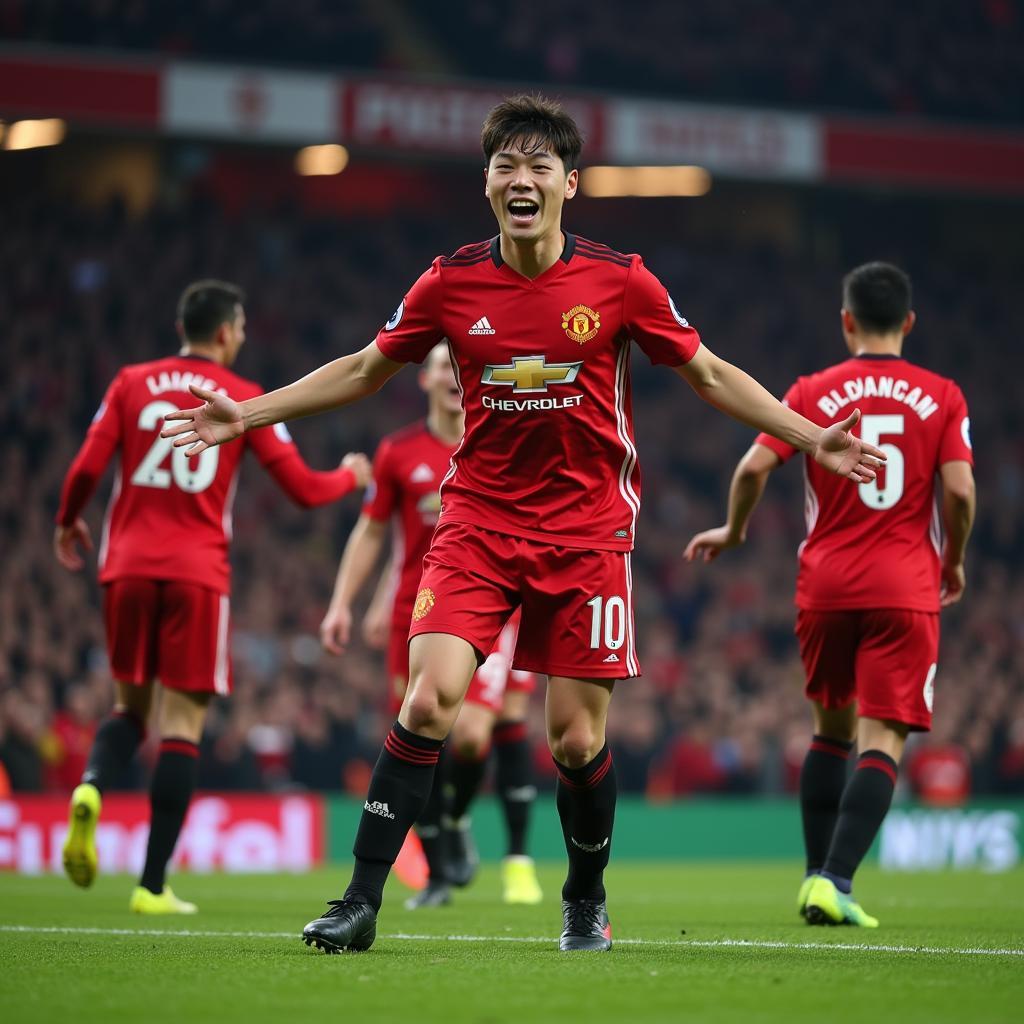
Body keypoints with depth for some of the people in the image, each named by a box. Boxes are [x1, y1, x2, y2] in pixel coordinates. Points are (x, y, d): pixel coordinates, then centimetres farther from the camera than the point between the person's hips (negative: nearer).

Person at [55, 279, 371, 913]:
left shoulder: (132, 383, 7)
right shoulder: (245, 399, 3)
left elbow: (87, 468, 1)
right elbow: (304, 489, 3)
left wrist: (68, 523, 21)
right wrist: (351, 477, 24)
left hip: (129, 568, 3)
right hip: (197, 574, -3)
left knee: (132, 705, 19)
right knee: (183, 723, 0)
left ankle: (92, 790, -15)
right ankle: (153, 886, -5)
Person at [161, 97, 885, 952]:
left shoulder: (619, 281, -5)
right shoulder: (451, 283, -1)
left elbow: (709, 374, 7)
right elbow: (363, 371, 13)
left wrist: (811, 438, 1)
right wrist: (246, 415, 10)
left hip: (587, 529, 0)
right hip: (478, 521, 1)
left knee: (578, 740, 0)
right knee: (429, 698, -18)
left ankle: (586, 901, 26)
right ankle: (362, 902, -13)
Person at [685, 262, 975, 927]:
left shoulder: (814, 392, 3)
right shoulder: (941, 396, 1)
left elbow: (754, 467, -6)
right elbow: (959, 489, -8)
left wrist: (733, 532, 12)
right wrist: (954, 561, 9)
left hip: (826, 584, 2)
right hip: (906, 589, -2)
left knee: (832, 729, 19)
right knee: (882, 741, -5)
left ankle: (818, 876, 17)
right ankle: (835, 881, -20)